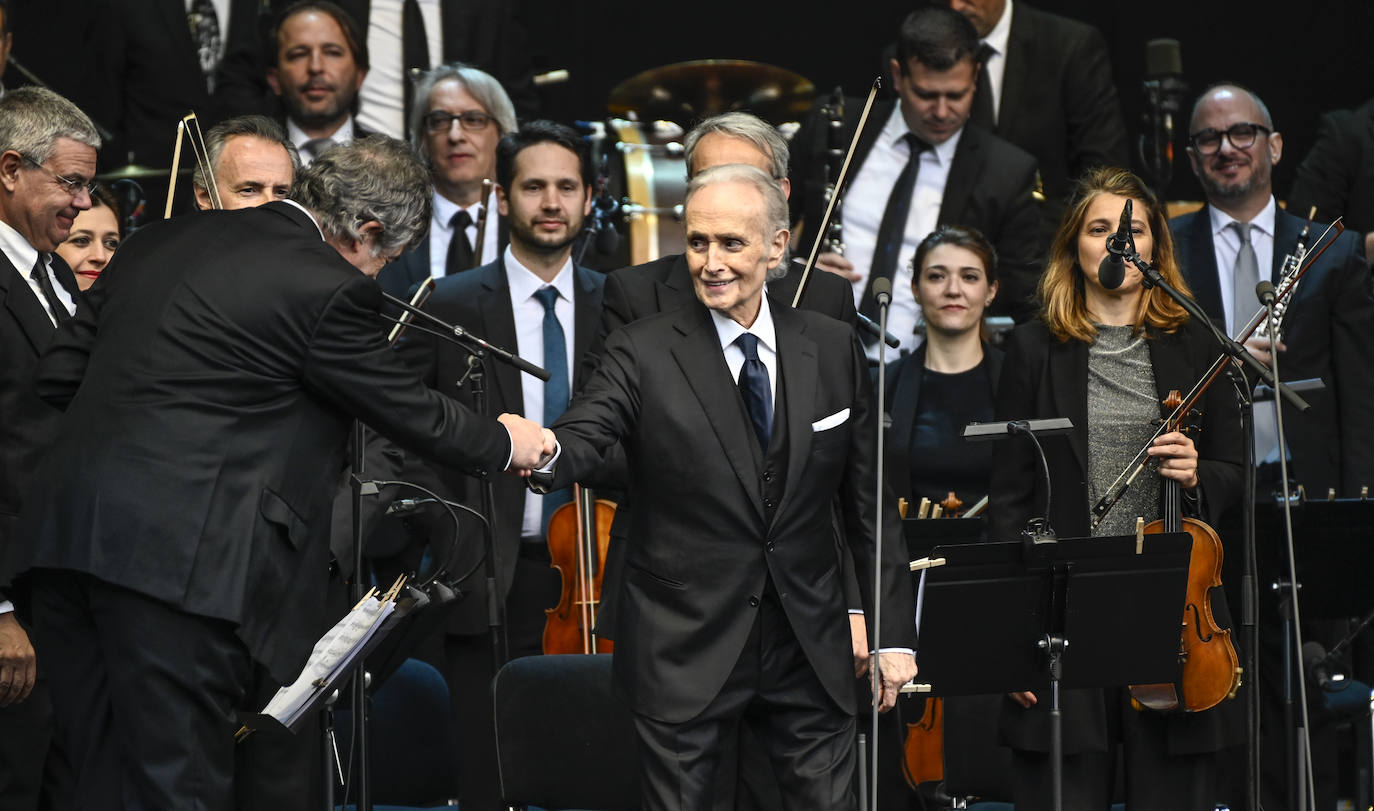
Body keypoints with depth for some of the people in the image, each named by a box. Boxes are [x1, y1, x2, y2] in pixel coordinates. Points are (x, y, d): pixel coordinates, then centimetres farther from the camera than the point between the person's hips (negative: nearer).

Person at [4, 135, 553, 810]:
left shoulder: (163, 241, 17)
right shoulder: (330, 291, -6)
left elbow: (60, 374, 17)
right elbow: (411, 413, 5)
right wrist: (504, 443, 23)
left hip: (63, 529, 8)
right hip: (175, 557, -8)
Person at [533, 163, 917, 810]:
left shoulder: (833, 350, 4)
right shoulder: (643, 354, -5)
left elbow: (868, 501, 8)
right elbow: (581, 439, -20)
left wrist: (894, 633, 6)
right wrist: (544, 453, -45)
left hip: (810, 653, 3)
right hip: (685, 654, -3)